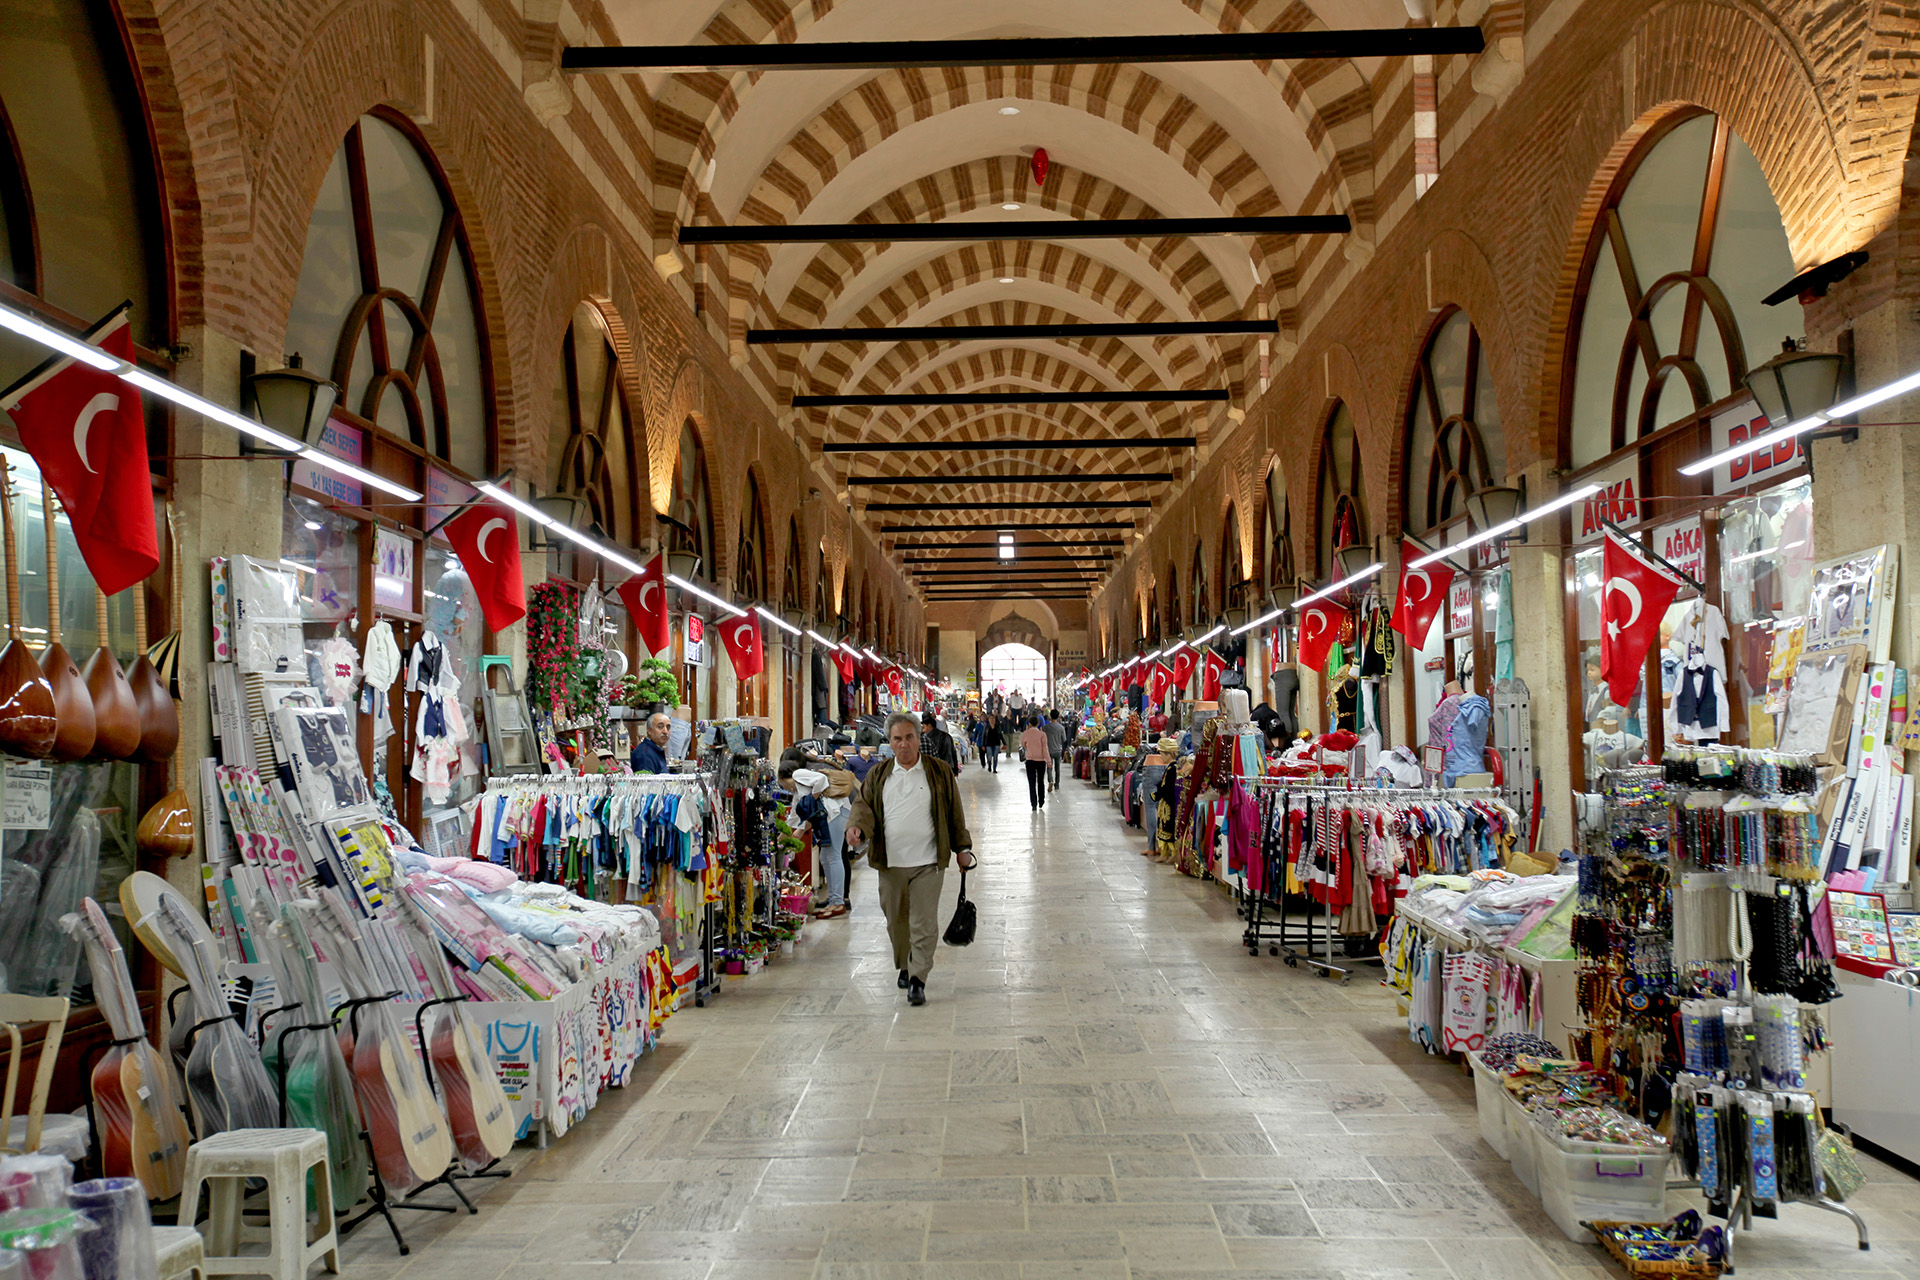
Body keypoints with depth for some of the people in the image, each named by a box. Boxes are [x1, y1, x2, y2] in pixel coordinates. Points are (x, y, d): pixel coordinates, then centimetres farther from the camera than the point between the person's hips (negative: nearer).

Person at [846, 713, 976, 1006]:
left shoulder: (940, 772, 4)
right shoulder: (878, 775, 9)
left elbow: (954, 814, 8)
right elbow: (863, 804, 5)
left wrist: (962, 847, 7)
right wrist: (857, 826, -17)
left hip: (928, 863, -2)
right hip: (890, 863, 3)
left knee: (924, 924, -7)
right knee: (896, 922, 12)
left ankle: (918, 979, -1)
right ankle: (905, 967, 32)